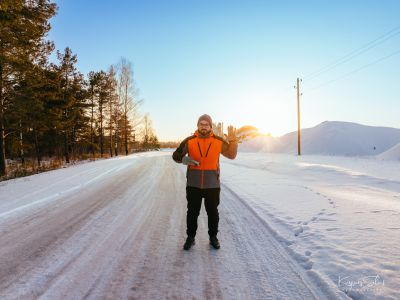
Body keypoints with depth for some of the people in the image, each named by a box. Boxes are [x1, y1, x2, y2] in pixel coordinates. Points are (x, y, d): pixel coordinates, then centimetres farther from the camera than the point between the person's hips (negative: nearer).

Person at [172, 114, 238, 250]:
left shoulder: (219, 141, -1)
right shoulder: (189, 141, -3)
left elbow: (231, 155, 7)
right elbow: (176, 156, 2)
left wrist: (233, 139, -8)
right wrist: (184, 159, -21)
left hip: (212, 185, 0)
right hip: (193, 184, 0)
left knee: (213, 212, 13)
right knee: (192, 212, 11)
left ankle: (213, 237, 33)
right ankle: (190, 237, 29)